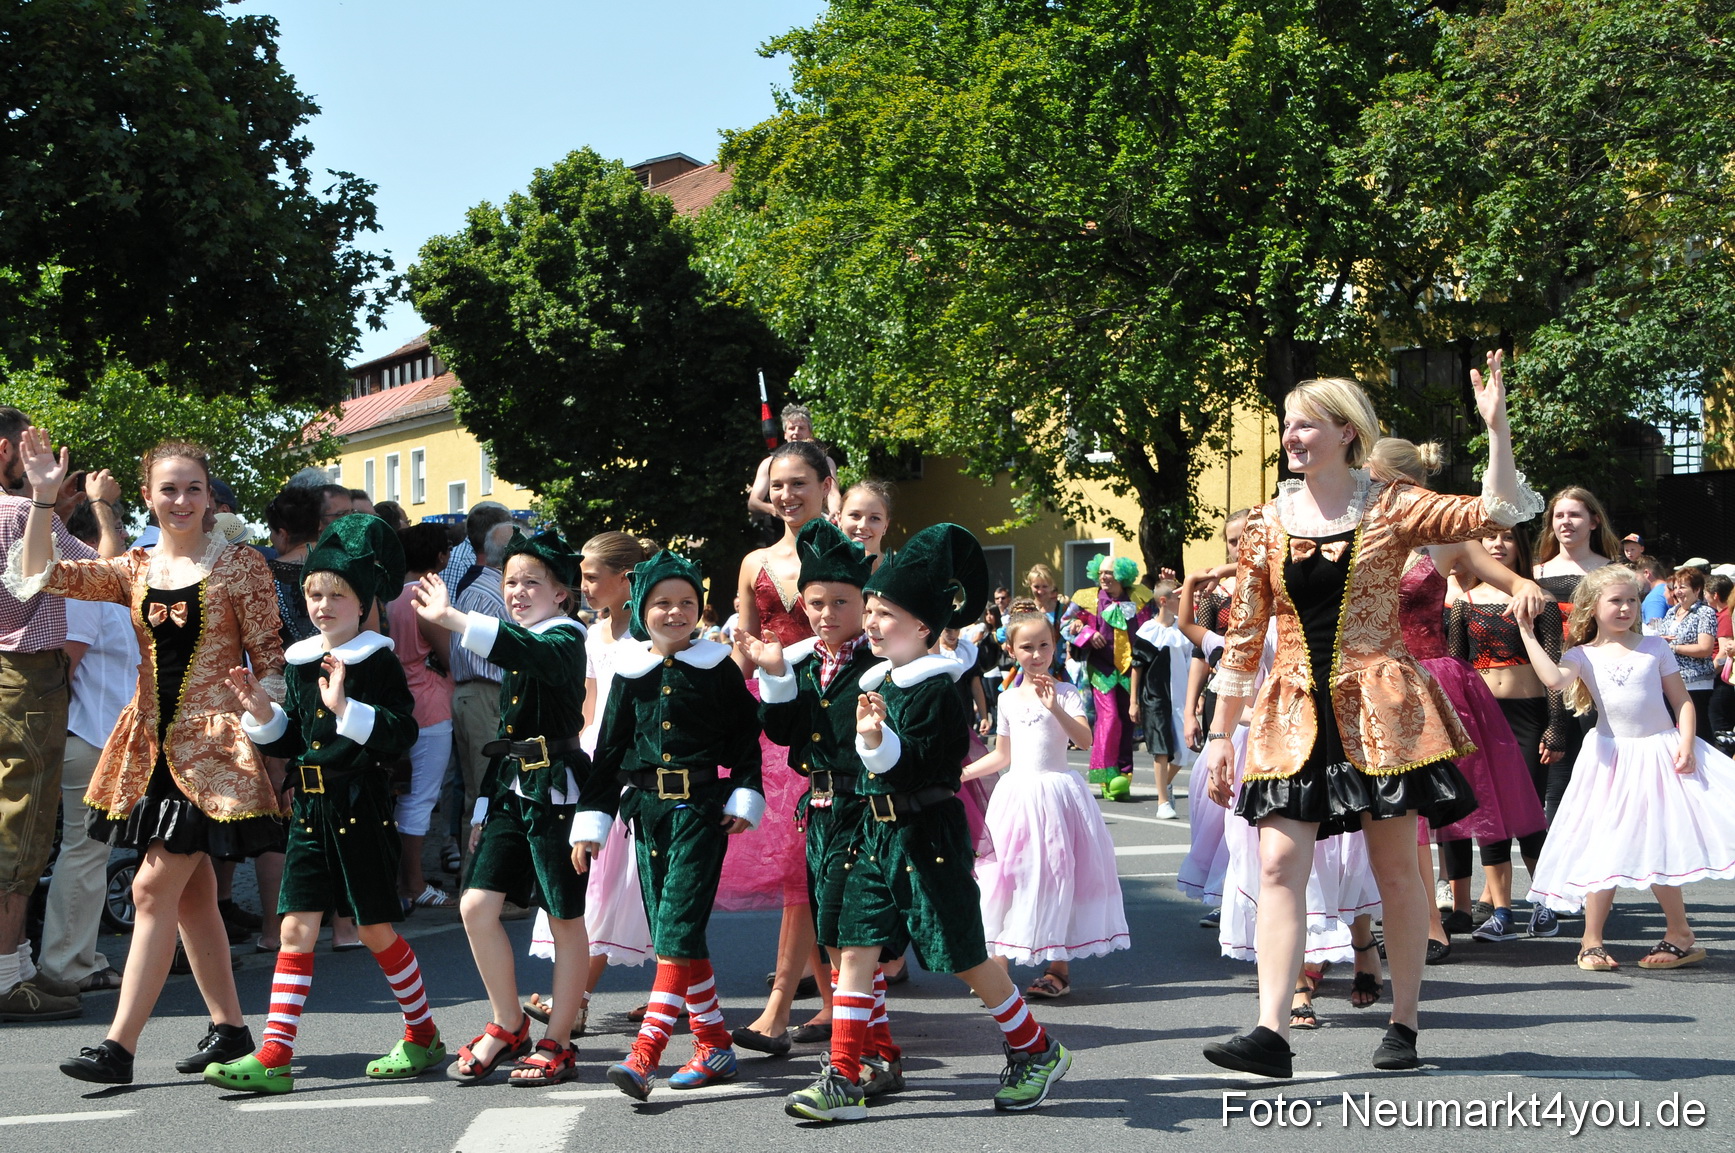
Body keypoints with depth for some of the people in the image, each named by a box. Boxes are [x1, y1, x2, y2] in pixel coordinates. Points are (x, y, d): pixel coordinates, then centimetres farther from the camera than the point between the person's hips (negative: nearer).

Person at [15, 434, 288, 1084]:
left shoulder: (239, 565, -3)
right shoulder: (134, 571, 10)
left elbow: (270, 659, -3)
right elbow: (40, 577, 1)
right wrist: (42, 499, -7)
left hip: (213, 746, -6)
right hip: (153, 745, 6)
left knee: (154, 887, -10)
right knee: (192, 895, 11)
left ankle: (119, 1045, -7)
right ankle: (229, 1028, 22)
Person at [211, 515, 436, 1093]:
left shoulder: (377, 663, -8)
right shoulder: (300, 662, 11)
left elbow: (401, 732, -19)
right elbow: (289, 741, 18)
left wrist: (346, 707, -27)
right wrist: (262, 713, 1)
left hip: (360, 811, -6)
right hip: (310, 810, 6)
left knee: (375, 930, 4)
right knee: (297, 928, 1)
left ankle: (423, 1035, 22)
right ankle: (274, 1056, 1)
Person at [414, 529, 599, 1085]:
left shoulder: (565, 639, -8)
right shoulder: (518, 651, 16)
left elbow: (531, 653, -34)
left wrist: (452, 619, -40)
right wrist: (485, 809, 21)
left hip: (557, 789, -8)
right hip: (510, 790, 8)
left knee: (566, 920, 2)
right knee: (477, 906, 0)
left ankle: (556, 1044, 11)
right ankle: (509, 1026, 15)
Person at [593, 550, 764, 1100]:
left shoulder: (718, 668, 2)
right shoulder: (630, 675, 9)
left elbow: (747, 737, 5)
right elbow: (608, 751, 11)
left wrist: (745, 796, -3)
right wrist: (593, 818, 8)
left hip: (701, 811, -4)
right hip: (648, 811, 4)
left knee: (678, 926, -13)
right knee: (671, 932, 6)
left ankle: (645, 1051, -18)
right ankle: (714, 1045, 17)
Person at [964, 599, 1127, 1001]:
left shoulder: (1065, 693, -3)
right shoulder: (1008, 699, 9)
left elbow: (1085, 740, -17)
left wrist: (1056, 708, -29)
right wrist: (961, 774, 12)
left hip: (1056, 789, -4)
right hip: (1017, 792, 4)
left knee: (1055, 875, -1)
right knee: (1006, 874, 1)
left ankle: (1058, 968, 9)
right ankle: (998, 964, 7)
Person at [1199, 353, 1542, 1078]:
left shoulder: (1389, 509, 1)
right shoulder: (1266, 525, 8)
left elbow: (1496, 513, -10)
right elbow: (1244, 638, 11)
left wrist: (1496, 426, -19)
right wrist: (1220, 733, 10)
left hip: (1379, 708, -2)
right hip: (1294, 714, 2)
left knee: (1395, 869, 5)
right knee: (1279, 864, -10)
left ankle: (1403, 1025, 19)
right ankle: (1271, 1034, -13)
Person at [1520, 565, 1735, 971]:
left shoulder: (1655, 648, 2)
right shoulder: (1582, 656, 0)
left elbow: (1682, 700, 2)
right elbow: (1554, 678, -21)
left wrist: (1686, 745, -11)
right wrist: (1528, 633, -20)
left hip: (1661, 755, 0)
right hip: (1612, 761, 0)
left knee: (1656, 849, -3)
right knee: (1606, 847, -2)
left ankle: (1680, 935, 11)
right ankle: (1592, 941, 5)